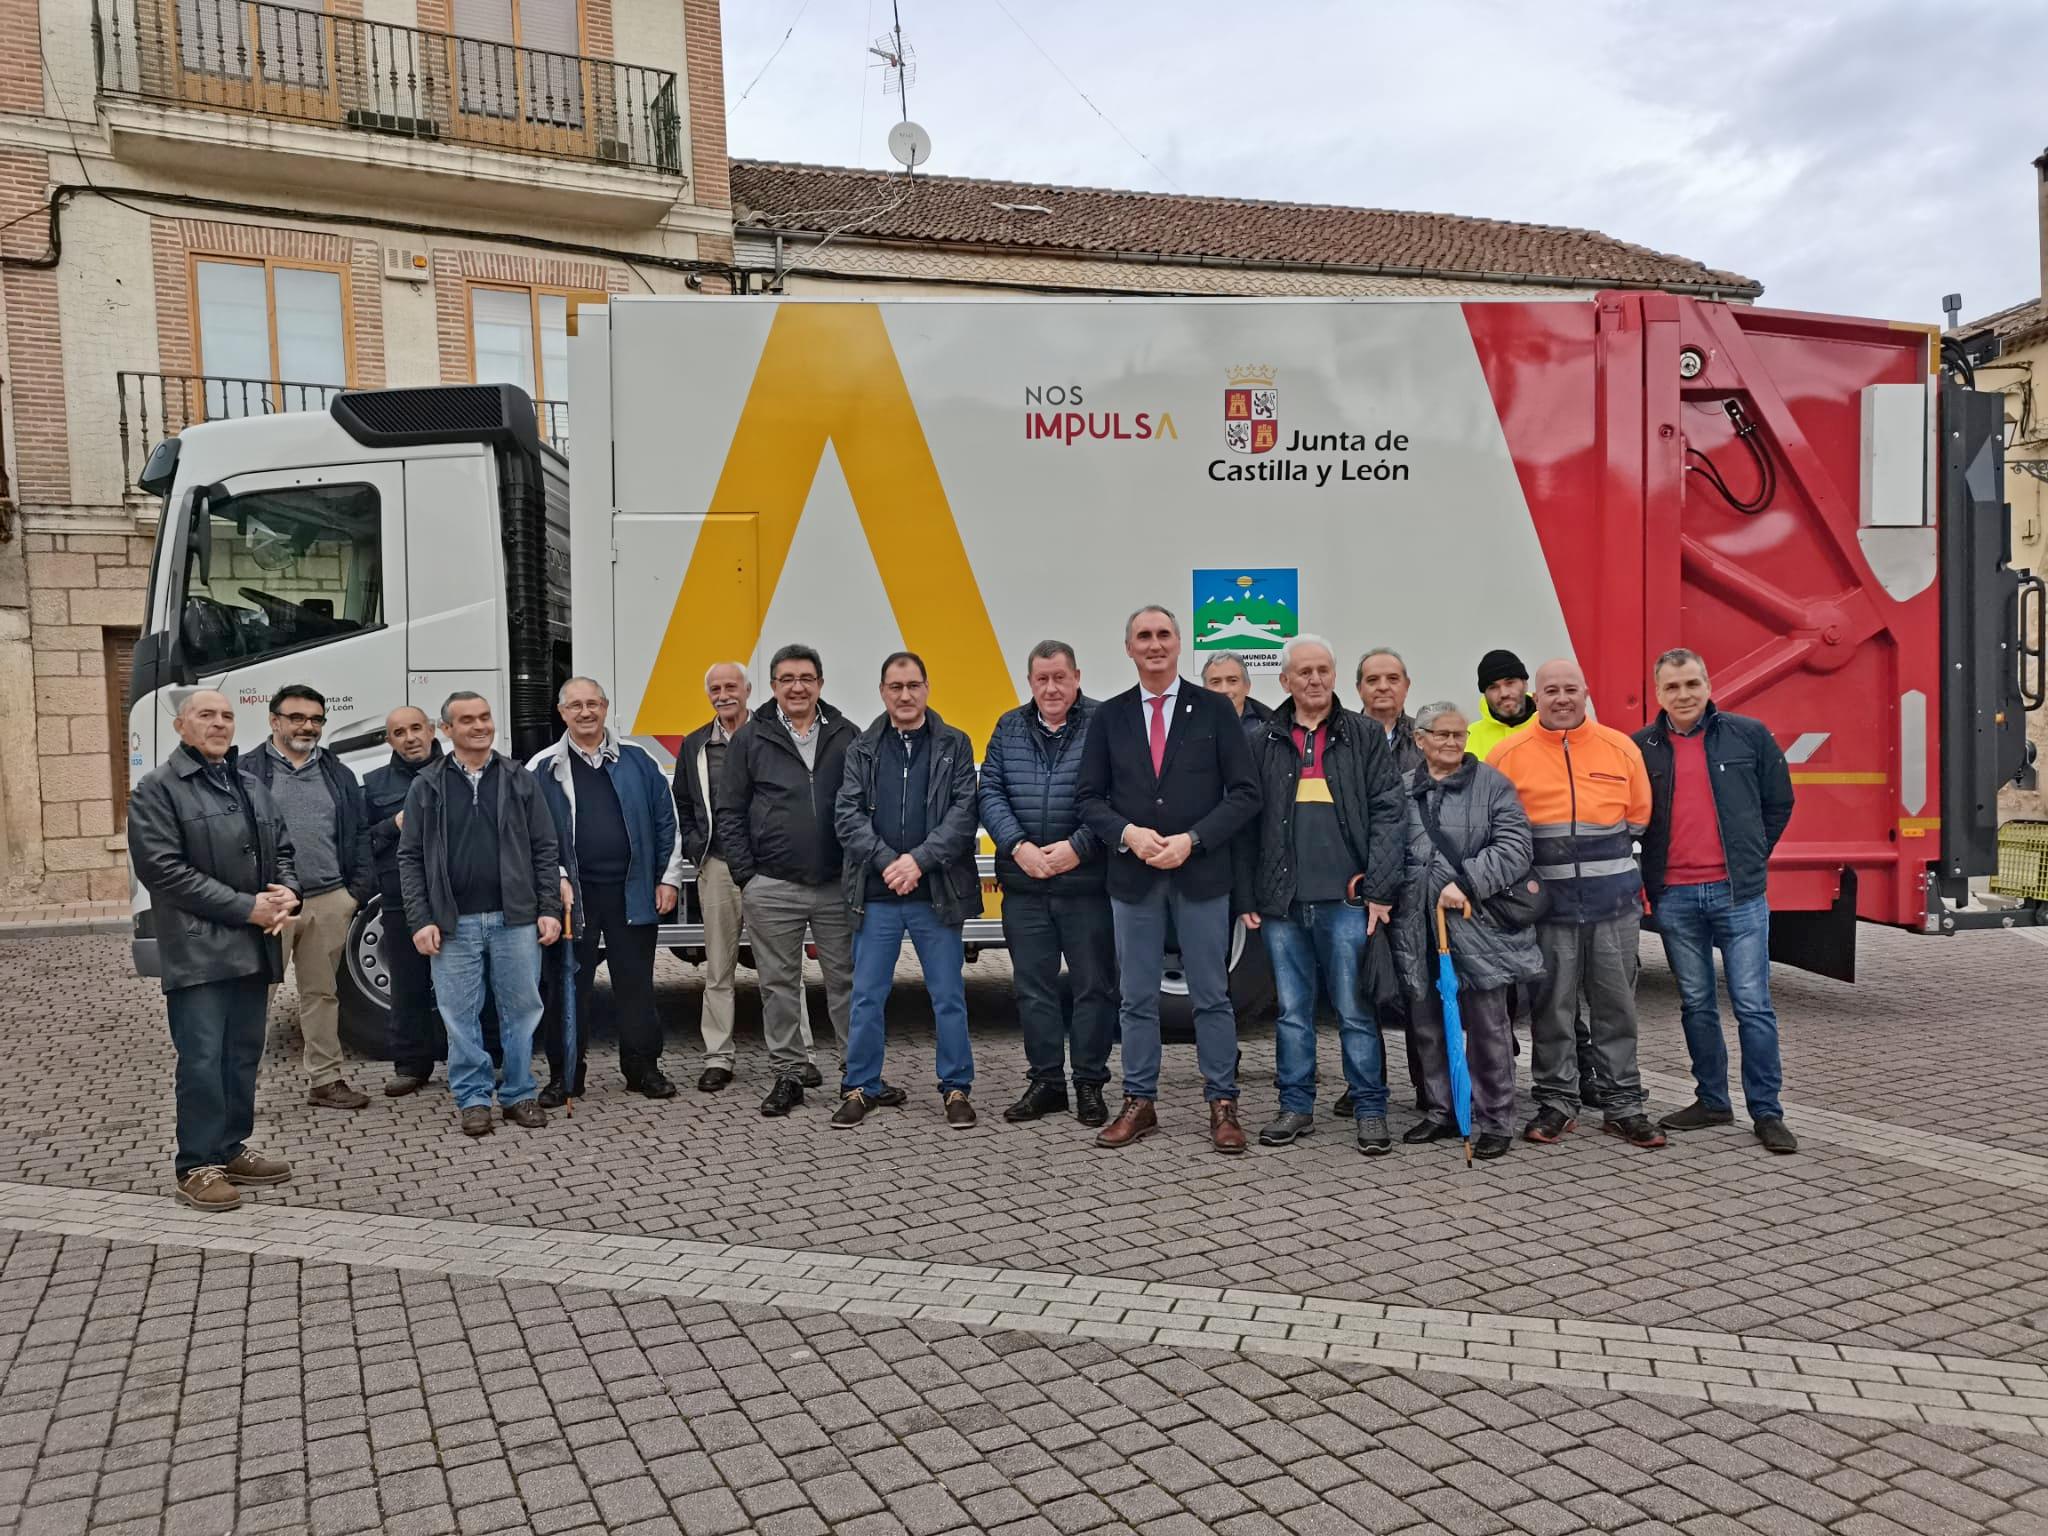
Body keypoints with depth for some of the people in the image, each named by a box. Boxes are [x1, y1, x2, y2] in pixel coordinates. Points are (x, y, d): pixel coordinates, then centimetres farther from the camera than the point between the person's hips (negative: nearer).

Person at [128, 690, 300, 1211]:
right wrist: (247, 907, -17)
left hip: (253, 948, 7)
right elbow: (164, 869, -14)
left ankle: (231, 1150, 23)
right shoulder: (157, 789, -5)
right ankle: (196, 1167, 3)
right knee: (202, 1060, -6)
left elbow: (281, 849, 21)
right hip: (198, 950, -7)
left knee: (244, 1054, 12)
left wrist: (287, 893, -3)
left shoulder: (252, 787, 17)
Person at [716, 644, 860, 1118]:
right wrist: (746, 876, -3)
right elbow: (729, 812, 4)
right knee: (779, 985, 7)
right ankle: (787, 1076, 17)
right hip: (771, 889, 0)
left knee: (847, 981, 6)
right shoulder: (750, 738, 3)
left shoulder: (846, 736, 6)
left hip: (838, 886, 1)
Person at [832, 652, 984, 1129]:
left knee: (949, 996, 5)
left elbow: (964, 812, -5)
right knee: (867, 996, 7)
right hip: (876, 894, 1)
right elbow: (847, 813, -1)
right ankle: (860, 1088, 19)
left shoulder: (954, 745, 4)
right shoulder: (862, 749, 8)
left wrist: (918, 860, -15)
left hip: (936, 893, -1)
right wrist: (886, 861, -14)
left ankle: (956, 1088, 17)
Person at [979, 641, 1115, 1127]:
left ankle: (1089, 1084, 18)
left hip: (1087, 882, -4)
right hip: (1023, 884, 4)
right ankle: (1045, 1082, 22)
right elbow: (990, 792, 4)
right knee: (1032, 986, 10)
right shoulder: (1009, 728, 10)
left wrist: (1076, 848, -17)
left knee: (1094, 985, 5)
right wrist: (1018, 846, -10)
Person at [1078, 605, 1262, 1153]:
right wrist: (1129, 834, -12)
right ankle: (1139, 1103, 19)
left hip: (1201, 873, -2)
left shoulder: (1215, 710, 0)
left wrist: (1192, 839, -14)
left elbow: (1245, 793, -3)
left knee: (1211, 996, 5)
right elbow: (1090, 797, 6)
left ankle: (1222, 1106, 14)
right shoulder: (1109, 717, 7)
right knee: (1137, 998, 9)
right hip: (1132, 876, 2)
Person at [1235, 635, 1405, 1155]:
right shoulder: (1263, 743, 10)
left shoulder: (1365, 736, 4)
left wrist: (1380, 889, -10)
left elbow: (1388, 813, -2)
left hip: (1346, 898, -2)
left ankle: (1371, 1111, 12)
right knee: (1292, 1010, 10)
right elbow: (1246, 825, 10)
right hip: (1282, 901, 3)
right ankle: (1296, 1106, 21)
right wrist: (1247, 898, 4)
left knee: (1354, 1009, 2)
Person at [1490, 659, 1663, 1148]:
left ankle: (1624, 1105, 18)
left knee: (1616, 1007, 8)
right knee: (1552, 1008, 5)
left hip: (1614, 901, 2)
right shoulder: (1510, 754, -1)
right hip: (1547, 903, -1)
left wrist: (1604, 859, 5)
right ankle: (1557, 1102, 17)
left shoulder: (1620, 748, 5)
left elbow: (1639, 817, 12)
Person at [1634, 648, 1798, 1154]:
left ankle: (1766, 1112, 8)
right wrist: (1650, 872, 6)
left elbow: (1779, 803, 12)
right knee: (1696, 1005, 11)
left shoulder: (1750, 736, 3)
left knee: (1753, 1004, -1)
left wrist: (1752, 856, 7)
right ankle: (1712, 1102, 22)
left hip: (1738, 891, -1)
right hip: (1674, 897, 2)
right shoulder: (1640, 749, 3)